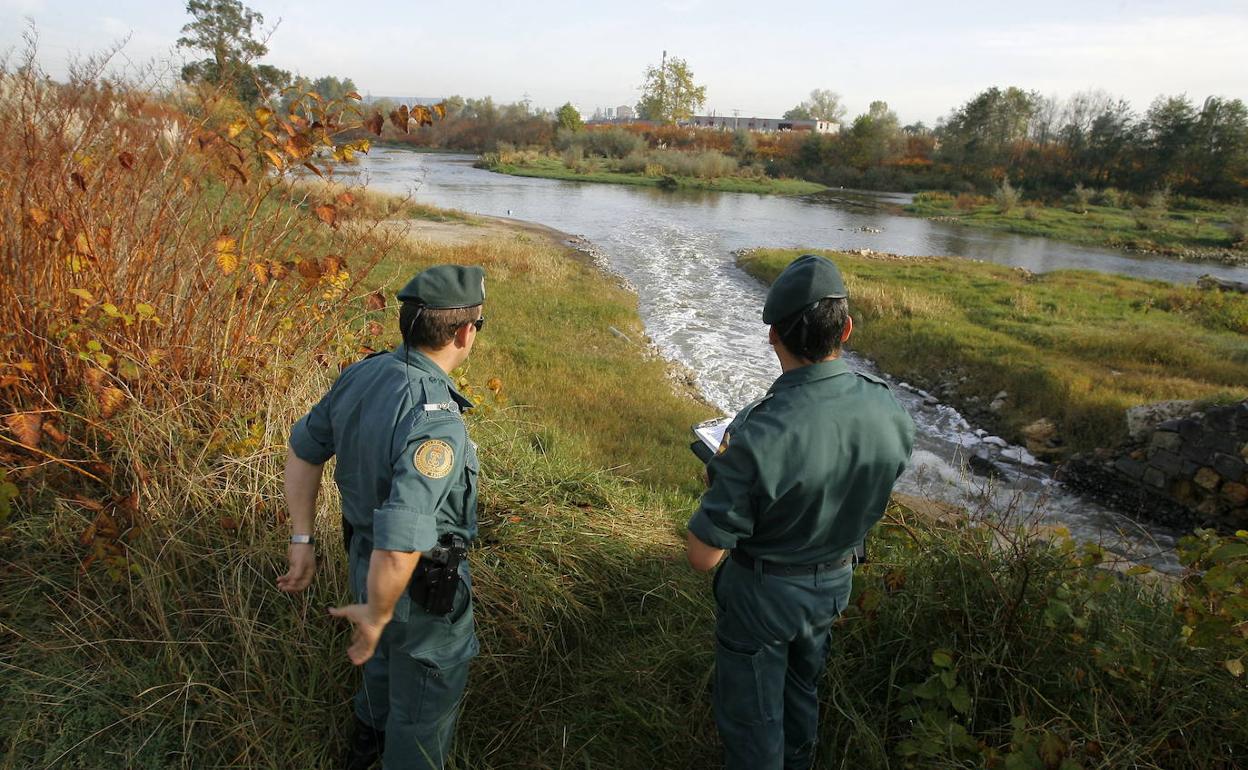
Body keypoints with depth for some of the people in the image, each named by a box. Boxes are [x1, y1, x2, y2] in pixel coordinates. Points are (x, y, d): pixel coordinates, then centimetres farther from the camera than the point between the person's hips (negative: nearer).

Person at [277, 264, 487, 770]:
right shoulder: (435, 420, -37)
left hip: (363, 554, 9)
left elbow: (302, 450, 3)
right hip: (420, 581, -9)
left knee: (391, 651, 36)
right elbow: (400, 544, -39)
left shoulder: (361, 375, -10)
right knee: (429, 686, 19)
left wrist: (301, 541, 10)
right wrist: (375, 613, -21)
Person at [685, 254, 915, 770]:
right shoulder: (889, 410, -18)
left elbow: (702, 556, -28)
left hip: (763, 593, -6)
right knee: (803, 688, 32)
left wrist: (717, 483, -10)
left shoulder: (758, 438, -37)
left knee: (751, 718, 18)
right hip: (835, 582, 6)